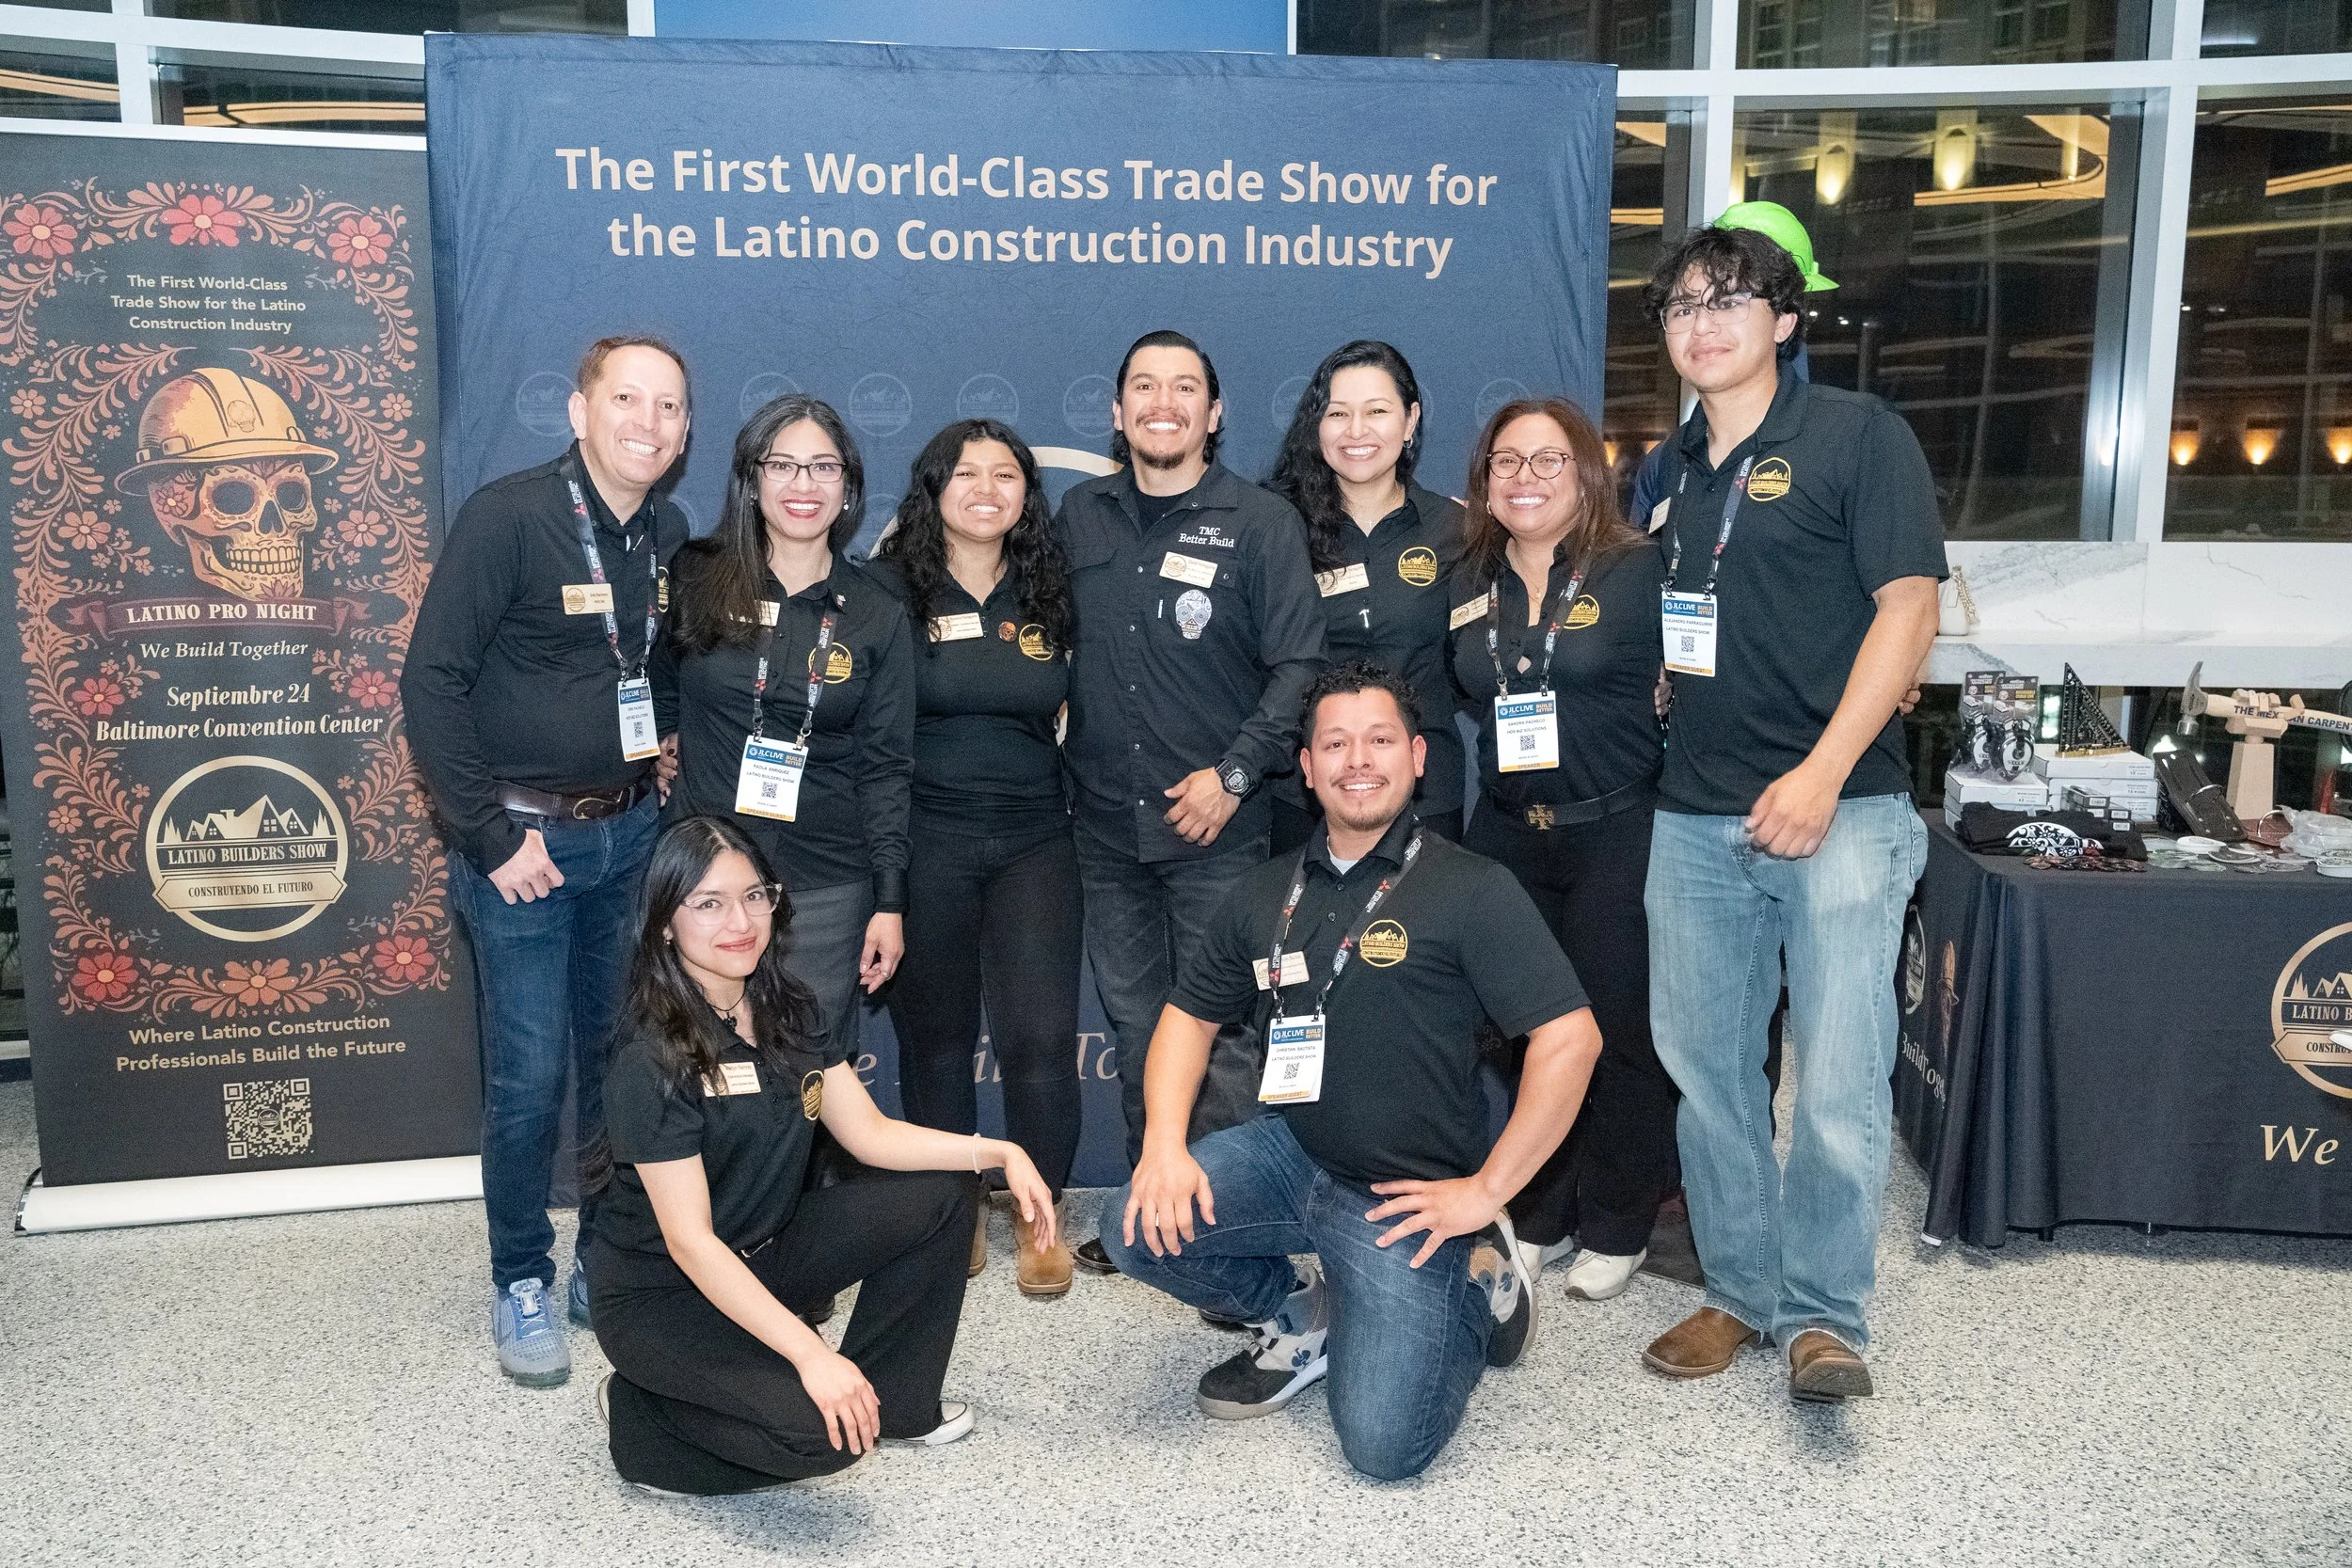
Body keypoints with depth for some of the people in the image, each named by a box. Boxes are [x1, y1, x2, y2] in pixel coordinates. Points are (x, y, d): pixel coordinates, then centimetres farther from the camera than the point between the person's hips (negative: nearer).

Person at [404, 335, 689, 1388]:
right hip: (523, 837, -5)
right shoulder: (508, 516, -13)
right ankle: (520, 1282, 19)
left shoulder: (669, 535, 5)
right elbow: (431, 683, -15)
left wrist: (668, 767, 4)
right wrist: (492, 837, -15)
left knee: (622, 1055, 11)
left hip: (631, 834, 5)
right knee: (530, 1074, 1)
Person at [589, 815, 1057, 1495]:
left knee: (943, 1191, -6)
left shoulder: (789, 1008, -2)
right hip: (661, 1294, -7)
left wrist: (999, 1151, -13)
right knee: (820, 1429, -27)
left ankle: (894, 1403, 9)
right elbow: (689, 1242, -26)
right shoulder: (648, 1065, -24)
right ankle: (641, 1415, 0)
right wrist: (812, 1354, -31)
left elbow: (869, 1132, 1)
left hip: (764, 1248, 8)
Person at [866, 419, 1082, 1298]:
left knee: (1041, 1035, -7)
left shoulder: (1051, 595, 8)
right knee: (936, 1038, 8)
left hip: (1033, 839, 2)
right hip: (926, 838, -1)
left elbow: (1076, 712, 16)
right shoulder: (893, 588, 0)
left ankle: (1039, 1215, 13)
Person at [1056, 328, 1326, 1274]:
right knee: (1134, 1023, 13)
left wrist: (1233, 774, -14)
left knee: (1222, 1032, 2)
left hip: (1217, 825, -4)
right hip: (1106, 824, 4)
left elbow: (1300, 667, -7)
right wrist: (1059, 767, 7)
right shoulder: (1080, 516, 9)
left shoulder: (1260, 523, -3)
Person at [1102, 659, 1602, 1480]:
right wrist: (1165, 1146, -6)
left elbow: (1570, 1038, -15)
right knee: (1138, 1227, -19)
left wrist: (1486, 1190, -14)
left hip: (1405, 1194, -5)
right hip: (1290, 1154, 5)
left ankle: (1472, 1287, 15)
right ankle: (1302, 1319, 11)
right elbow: (1191, 1013, 13)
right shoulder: (1267, 894, 8)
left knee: (1383, 1442, -16)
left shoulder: (1470, 889, -9)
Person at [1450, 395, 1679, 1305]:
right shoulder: (1471, 582, 8)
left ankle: (1617, 1230, 19)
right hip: (1507, 836, 5)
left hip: (1618, 835, -4)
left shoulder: (1637, 570, -6)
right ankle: (1541, 1217, 25)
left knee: (1619, 1030, 3)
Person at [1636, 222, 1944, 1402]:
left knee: (1838, 1079, -5)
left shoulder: (1855, 434, -1)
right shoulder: (1674, 465, 15)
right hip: (1695, 816, 6)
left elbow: (1907, 607, -8)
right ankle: (1741, 1290, 25)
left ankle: (1822, 1314, 12)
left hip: (1832, 809, -5)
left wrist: (1822, 774, -16)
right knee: (1703, 1063, 9)